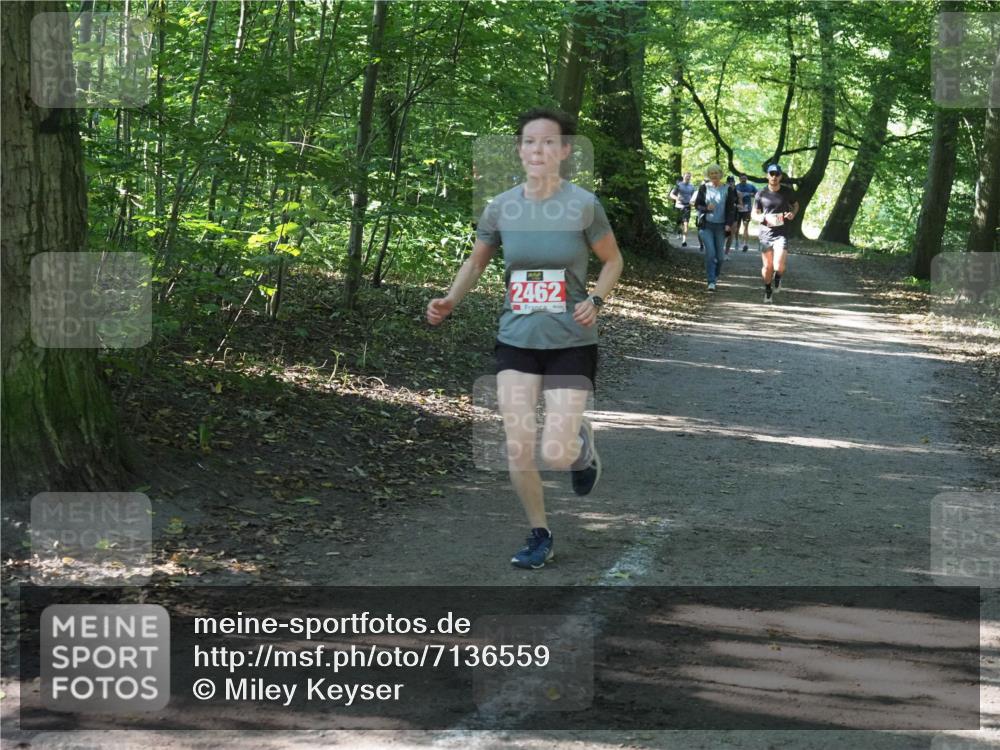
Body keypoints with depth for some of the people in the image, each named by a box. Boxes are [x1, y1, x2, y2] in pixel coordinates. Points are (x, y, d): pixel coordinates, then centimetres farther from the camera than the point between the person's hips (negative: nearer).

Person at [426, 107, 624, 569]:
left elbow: (613, 260, 4)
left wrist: (596, 300, -13)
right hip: (516, 340, 3)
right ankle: (539, 536, 19)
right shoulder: (501, 208, -2)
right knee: (518, 447, -3)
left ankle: (581, 442, 29)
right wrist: (450, 300, -3)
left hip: (571, 343, -3)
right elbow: (476, 261, 14)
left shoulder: (582, 205, -10)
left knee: (557, 455, -9)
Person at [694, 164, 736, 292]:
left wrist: (729, 224, -9)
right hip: (706, 225, -1)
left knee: (719, 255, 3)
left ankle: (715, 275, 28)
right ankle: (711, 281, -10)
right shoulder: (704, 188, 3)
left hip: (720, 226, 1)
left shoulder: (727, 189, 3)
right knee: (710, 253, -12)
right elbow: (697, 204, 5)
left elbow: (731, 208, 3)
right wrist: (706, 208, -16)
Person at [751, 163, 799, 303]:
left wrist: (792, 213, -5)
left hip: (781, 234, -1)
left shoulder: (787, 192, 0)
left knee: (779, 266, -16)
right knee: (767, 266, 5)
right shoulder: (761, 193, -1)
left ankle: (778, 277, 20)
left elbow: (796, 205, 18)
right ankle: (768, 290, 31)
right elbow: (754, 214, 6)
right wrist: (764, 218, -16)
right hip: (766, 233, 1)